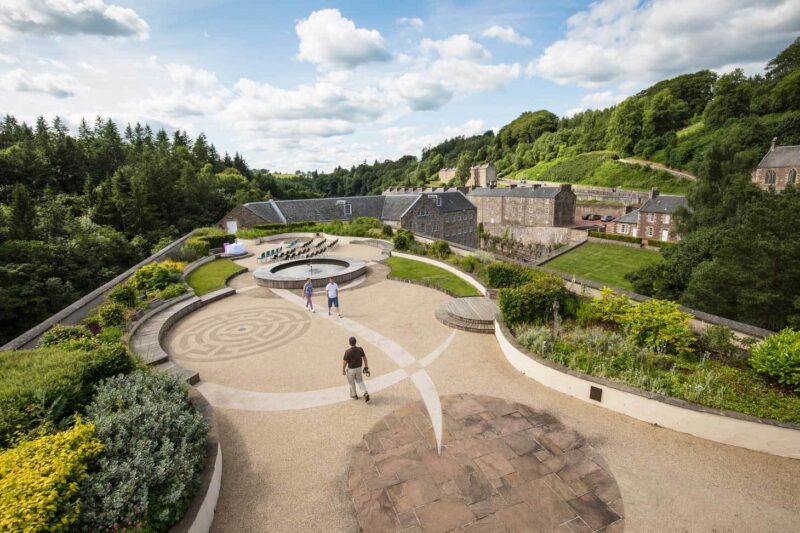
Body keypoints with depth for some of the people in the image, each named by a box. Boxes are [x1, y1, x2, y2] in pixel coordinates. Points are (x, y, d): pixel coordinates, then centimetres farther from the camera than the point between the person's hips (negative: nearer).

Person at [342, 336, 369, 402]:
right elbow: (364, 358, 0)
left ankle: (354, 395, 40)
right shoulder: (360, 349, -13)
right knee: (360, 381, 22)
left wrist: (343, 370, -2)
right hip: (359, 368, 4)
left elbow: (344, 362, -17)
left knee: (351, 382, 20)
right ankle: (366, 393, 4)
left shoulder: (348, 351, -26)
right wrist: (366, 366, 15)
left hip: (351, 369, -4)